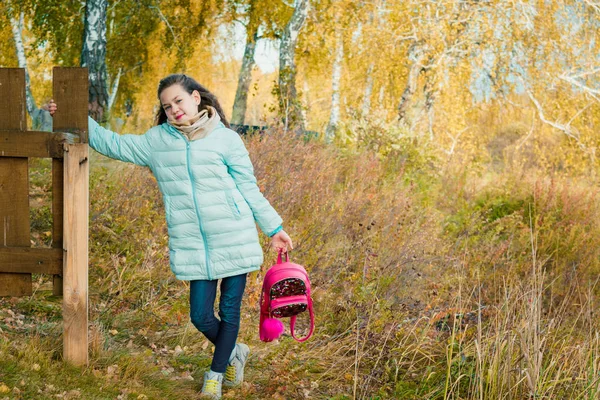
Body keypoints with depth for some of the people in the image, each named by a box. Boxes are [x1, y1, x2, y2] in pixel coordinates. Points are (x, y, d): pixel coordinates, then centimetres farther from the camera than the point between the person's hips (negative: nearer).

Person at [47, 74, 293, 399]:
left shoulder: (226, 139, 1)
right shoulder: (157, 141, 8)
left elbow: (249, 189, 5)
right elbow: (113, 144, 16)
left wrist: (274, 229, 6)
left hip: (235, 241, -2)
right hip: (193, 248, 2)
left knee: (230, 311, 5)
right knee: (201, 317, 1)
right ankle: (233, 353, 31)